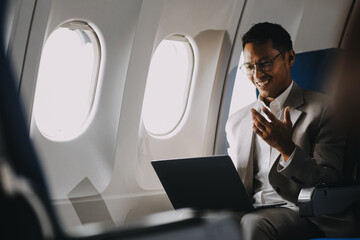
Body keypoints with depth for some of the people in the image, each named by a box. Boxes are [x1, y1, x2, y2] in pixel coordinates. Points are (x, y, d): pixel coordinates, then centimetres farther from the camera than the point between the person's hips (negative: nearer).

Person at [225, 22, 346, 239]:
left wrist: (287, 148, -19)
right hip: (248, 211, 4)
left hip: (299, 212, -4)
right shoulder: (237, 121, 19)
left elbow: (330, 184, -4)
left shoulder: (323, 109, 2)